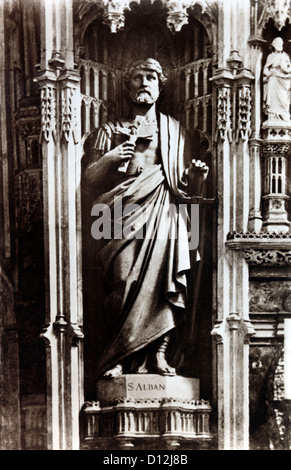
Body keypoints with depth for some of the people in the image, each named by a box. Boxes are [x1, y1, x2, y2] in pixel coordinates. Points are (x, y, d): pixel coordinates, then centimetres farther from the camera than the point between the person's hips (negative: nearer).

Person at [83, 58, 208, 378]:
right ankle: (122, 359, -5)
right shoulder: (110, 131, 20)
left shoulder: (175, 131, 22)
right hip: (125, 214, -1)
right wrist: (109, 158, -8)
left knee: (164, 281, -15)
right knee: (125, 283, -15)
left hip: (164, 213, 1)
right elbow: (89, 179, 10)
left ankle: (157, 354, -5)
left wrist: (195, 177, -6)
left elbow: (184, 185, 16)